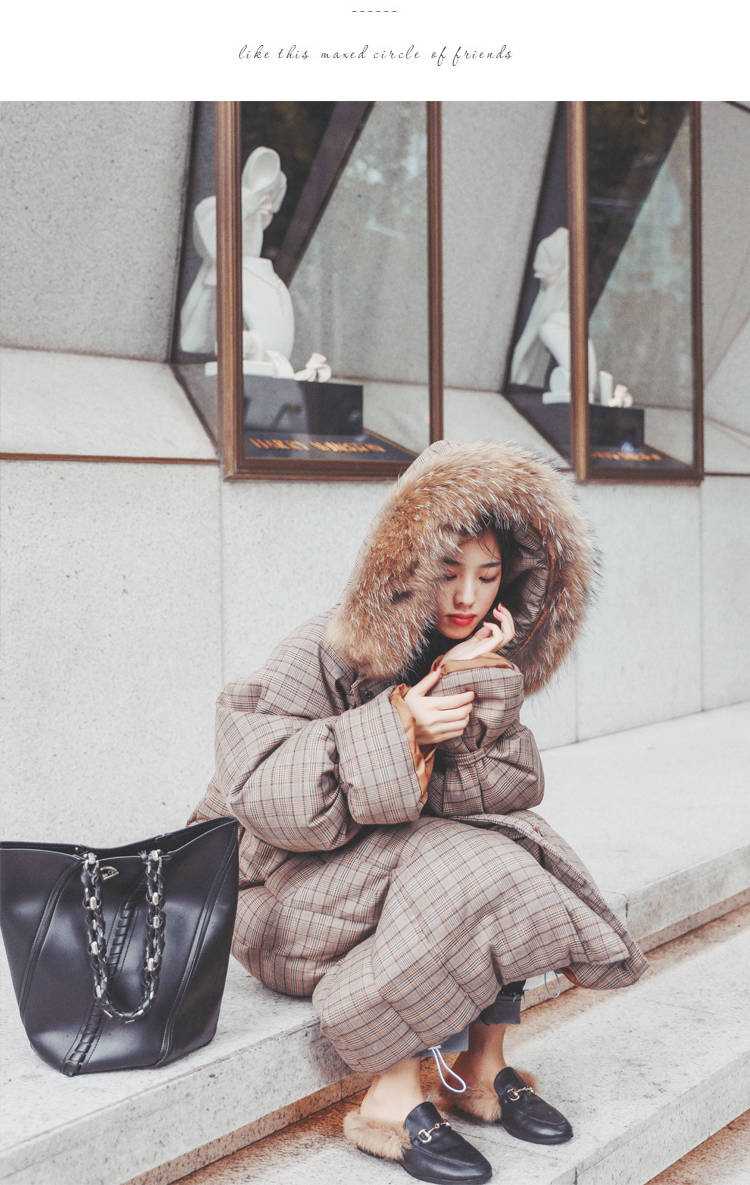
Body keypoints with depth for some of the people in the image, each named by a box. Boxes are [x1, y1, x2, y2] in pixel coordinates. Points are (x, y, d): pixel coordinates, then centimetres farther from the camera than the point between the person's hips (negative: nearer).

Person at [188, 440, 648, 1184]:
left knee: (511, 853, -20)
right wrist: (394, 731, -30)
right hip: (295, 893, -6)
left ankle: (482, 1069, -10)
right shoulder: (324, 655, -16)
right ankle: (389, 1104, -23)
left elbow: (516, 783, -7)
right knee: (457, 875, -29)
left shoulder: (478, 660, 3)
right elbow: (260, 797, -24)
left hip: (413, 852, 6)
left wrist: (481, 687, -23)